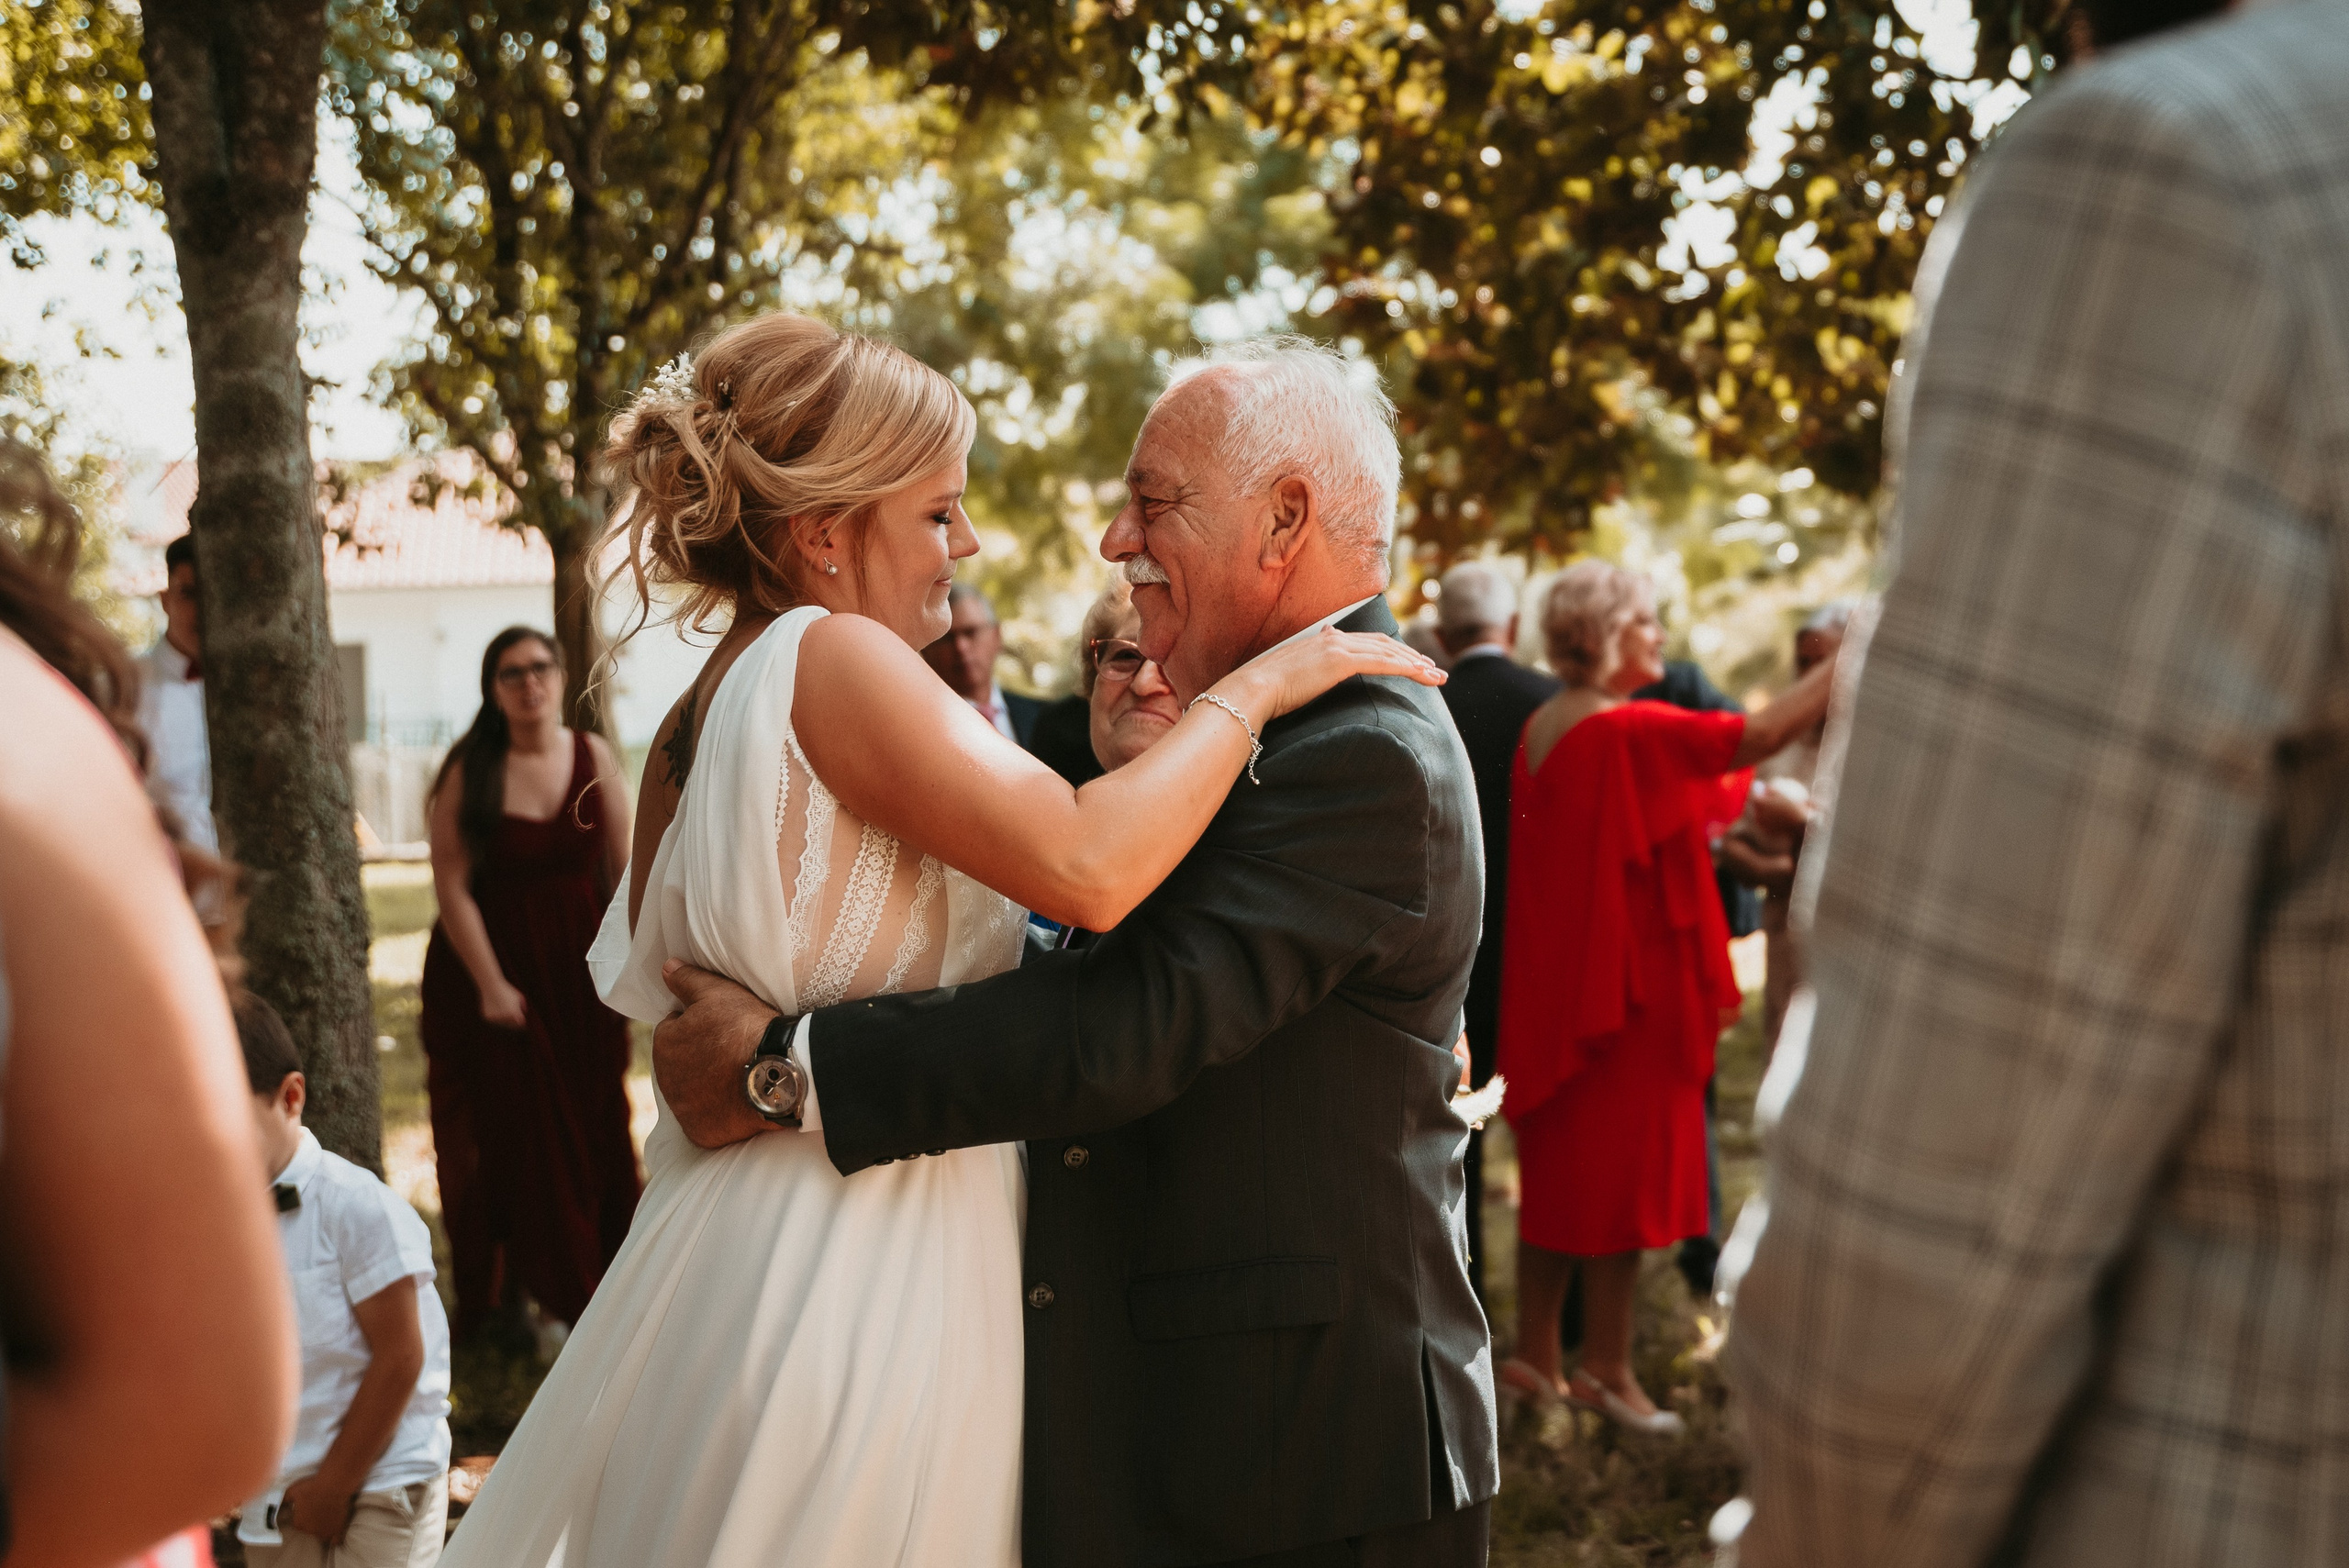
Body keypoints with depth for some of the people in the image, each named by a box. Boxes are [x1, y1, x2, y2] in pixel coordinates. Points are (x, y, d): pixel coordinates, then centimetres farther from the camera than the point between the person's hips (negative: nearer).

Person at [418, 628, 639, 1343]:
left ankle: (570, 1296, 18)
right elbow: (452, 886, -11)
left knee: (589, 1134, 6)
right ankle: (498, 1296, 12)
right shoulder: (469, 771, -6)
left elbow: (625, 869, 2)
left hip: (579, 972, 3)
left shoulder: (594, 757, 2)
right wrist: (491, 985, -15)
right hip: (490, 968, -3)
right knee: (505, 1132, 0)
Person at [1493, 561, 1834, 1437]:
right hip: (1628, 976, -8)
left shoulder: (1542, 729, 6)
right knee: (1622, 1168, 3)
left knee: (1558, 1167, 14)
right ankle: (1608, 1369, 12)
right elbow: (1763, 734, -25)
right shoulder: (1629, 731, -20)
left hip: (1554, 980, 8)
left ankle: (1536, 1358, 22)